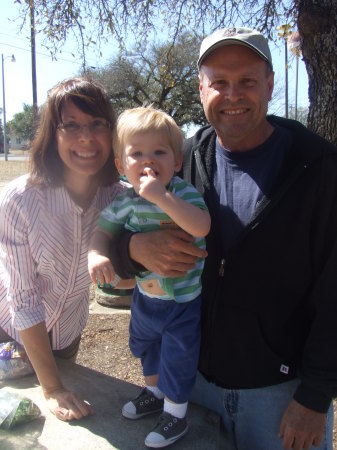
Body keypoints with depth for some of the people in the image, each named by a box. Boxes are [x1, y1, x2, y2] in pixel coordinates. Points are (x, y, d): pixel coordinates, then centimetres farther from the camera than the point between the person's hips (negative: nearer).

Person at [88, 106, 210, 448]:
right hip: (144, 295, 6)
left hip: (183, 300, -6)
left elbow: (202, 226, -41)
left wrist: (161, 196, -46)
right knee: (145, 346, 28)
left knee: (178, 358, 11)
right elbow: (104, 229, 0)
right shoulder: (126, 202, -10)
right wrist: (97, 254, -22)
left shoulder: (184, 193, -24)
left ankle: (175, 414, 38)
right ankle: (154, 391, 57)